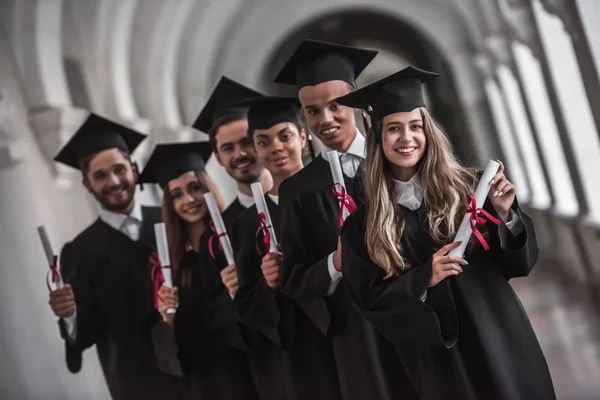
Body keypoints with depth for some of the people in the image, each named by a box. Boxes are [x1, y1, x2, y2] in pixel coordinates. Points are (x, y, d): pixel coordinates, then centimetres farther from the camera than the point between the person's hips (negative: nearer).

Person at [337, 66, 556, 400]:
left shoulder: (466, 187, -3)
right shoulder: (364, 222, -2)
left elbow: (519, 261, 1)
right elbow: (369, 301, -3)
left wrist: (504, 214, -17)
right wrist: (424, 278, -17)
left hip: (499, 340, 1)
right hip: (438, 357, 0)